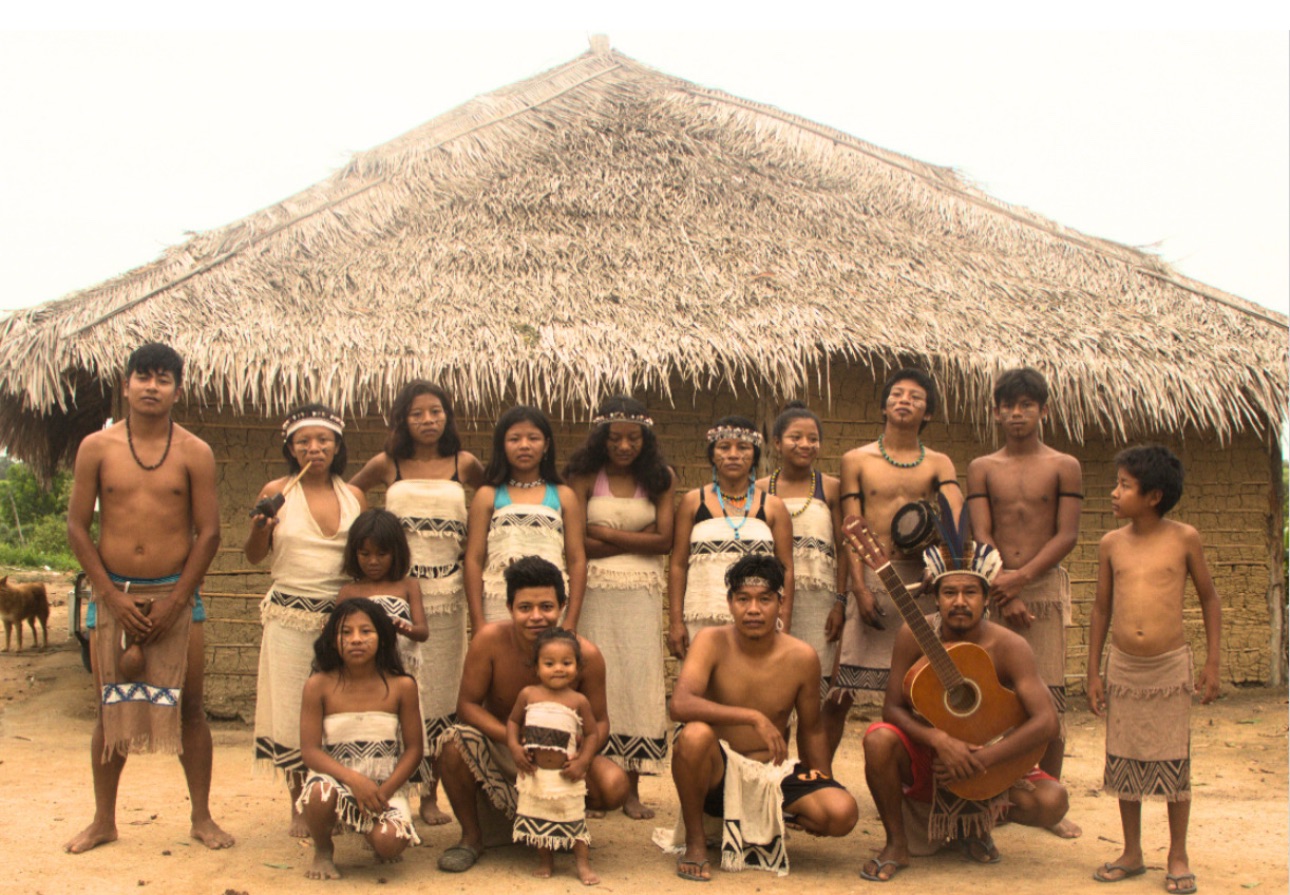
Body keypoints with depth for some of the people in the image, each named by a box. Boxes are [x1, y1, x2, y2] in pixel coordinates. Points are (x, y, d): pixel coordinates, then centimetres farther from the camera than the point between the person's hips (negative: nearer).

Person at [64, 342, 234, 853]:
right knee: (110, 710, 8)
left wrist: (174, 601, -10)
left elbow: (208, 532, -3)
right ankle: (103, 820, 20)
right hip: (112, 594, 1)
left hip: (176, 595, -1)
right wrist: (112, 596, -7)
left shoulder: (194, 453, -1)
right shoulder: (96, 448, 1)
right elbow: (77, 527, 1)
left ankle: (202, 817, 13)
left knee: (188, 709, 2)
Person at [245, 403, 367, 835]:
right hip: (290, 616, -2)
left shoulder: (354, 496, 7)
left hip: (343, 615, 2)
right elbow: (254, 557, 6)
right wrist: (260, 526, -14)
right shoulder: (276, 492, 0)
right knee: (293, 709, 2)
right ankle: (300, 806, 16)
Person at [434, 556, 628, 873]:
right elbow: (467, 704, -16)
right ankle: (472, 837, -6)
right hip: (497, 749, -1)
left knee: (614, 787, -24)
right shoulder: (489, 640, -20)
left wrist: (585, 757, -33)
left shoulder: (586, 655, -18)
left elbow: (599, 721, -9)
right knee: (454, 742, -33)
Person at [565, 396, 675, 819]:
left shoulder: (660, 478, 6)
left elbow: (665, 541, -3)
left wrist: (607, 534, -7)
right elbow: (577, 543, -7)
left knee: (638, 679, 1)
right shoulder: (585, 477, 1)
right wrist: (638, 539, -8)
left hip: (642, 593, 1)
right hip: (595, 590, -1)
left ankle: (632, 790, 7)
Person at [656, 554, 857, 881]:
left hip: (774, 772, 3)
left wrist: (825, 786, 5)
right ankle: (694, 841, -12)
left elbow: (811, 729, 8)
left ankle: (764, 821, 9)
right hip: (719, 772, -3)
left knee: (843, 813, -23)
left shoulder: (802, 657, -7)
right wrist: (754, 717, -38)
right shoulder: (712, 642, -14)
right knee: (695, 734, -37)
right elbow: (680, 704, -31)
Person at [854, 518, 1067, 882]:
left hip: (988, 769, 1)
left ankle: (977, 822, 11)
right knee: (879, 739, -31)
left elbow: (1046, 721, -23)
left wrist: (980, 760, -29)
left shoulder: (1007, 647, -15)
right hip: (924, 759, 0)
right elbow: (893, 708, -12)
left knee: (1053, 801, -23)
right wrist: (939, 740, -30)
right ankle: (897, 845, -8)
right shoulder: (915, 636, -12)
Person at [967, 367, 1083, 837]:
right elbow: (981, 535, 0)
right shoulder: (982, 468, 9)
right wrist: (1004, 594, -12)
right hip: (995, 587, 1)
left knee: (1050, 693, -2)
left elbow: (1067, 535, -2)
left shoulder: (1063, 467, 6)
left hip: (1046, 584, -1)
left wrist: (1022, 577, -15)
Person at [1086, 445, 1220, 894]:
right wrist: (1093, 672, 6)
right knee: (1124, 761, 9)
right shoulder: (1111, 544, 1)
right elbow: (1102, 609, 8)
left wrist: (1212, 662, 0)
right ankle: (1132, 853, 23)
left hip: (1171, 666, -2)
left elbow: (1209, 598, 5)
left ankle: (1178, 857, 19)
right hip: (1123, 667, 3)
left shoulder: (1184, 538, -5)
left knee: (1174, 763, 4)